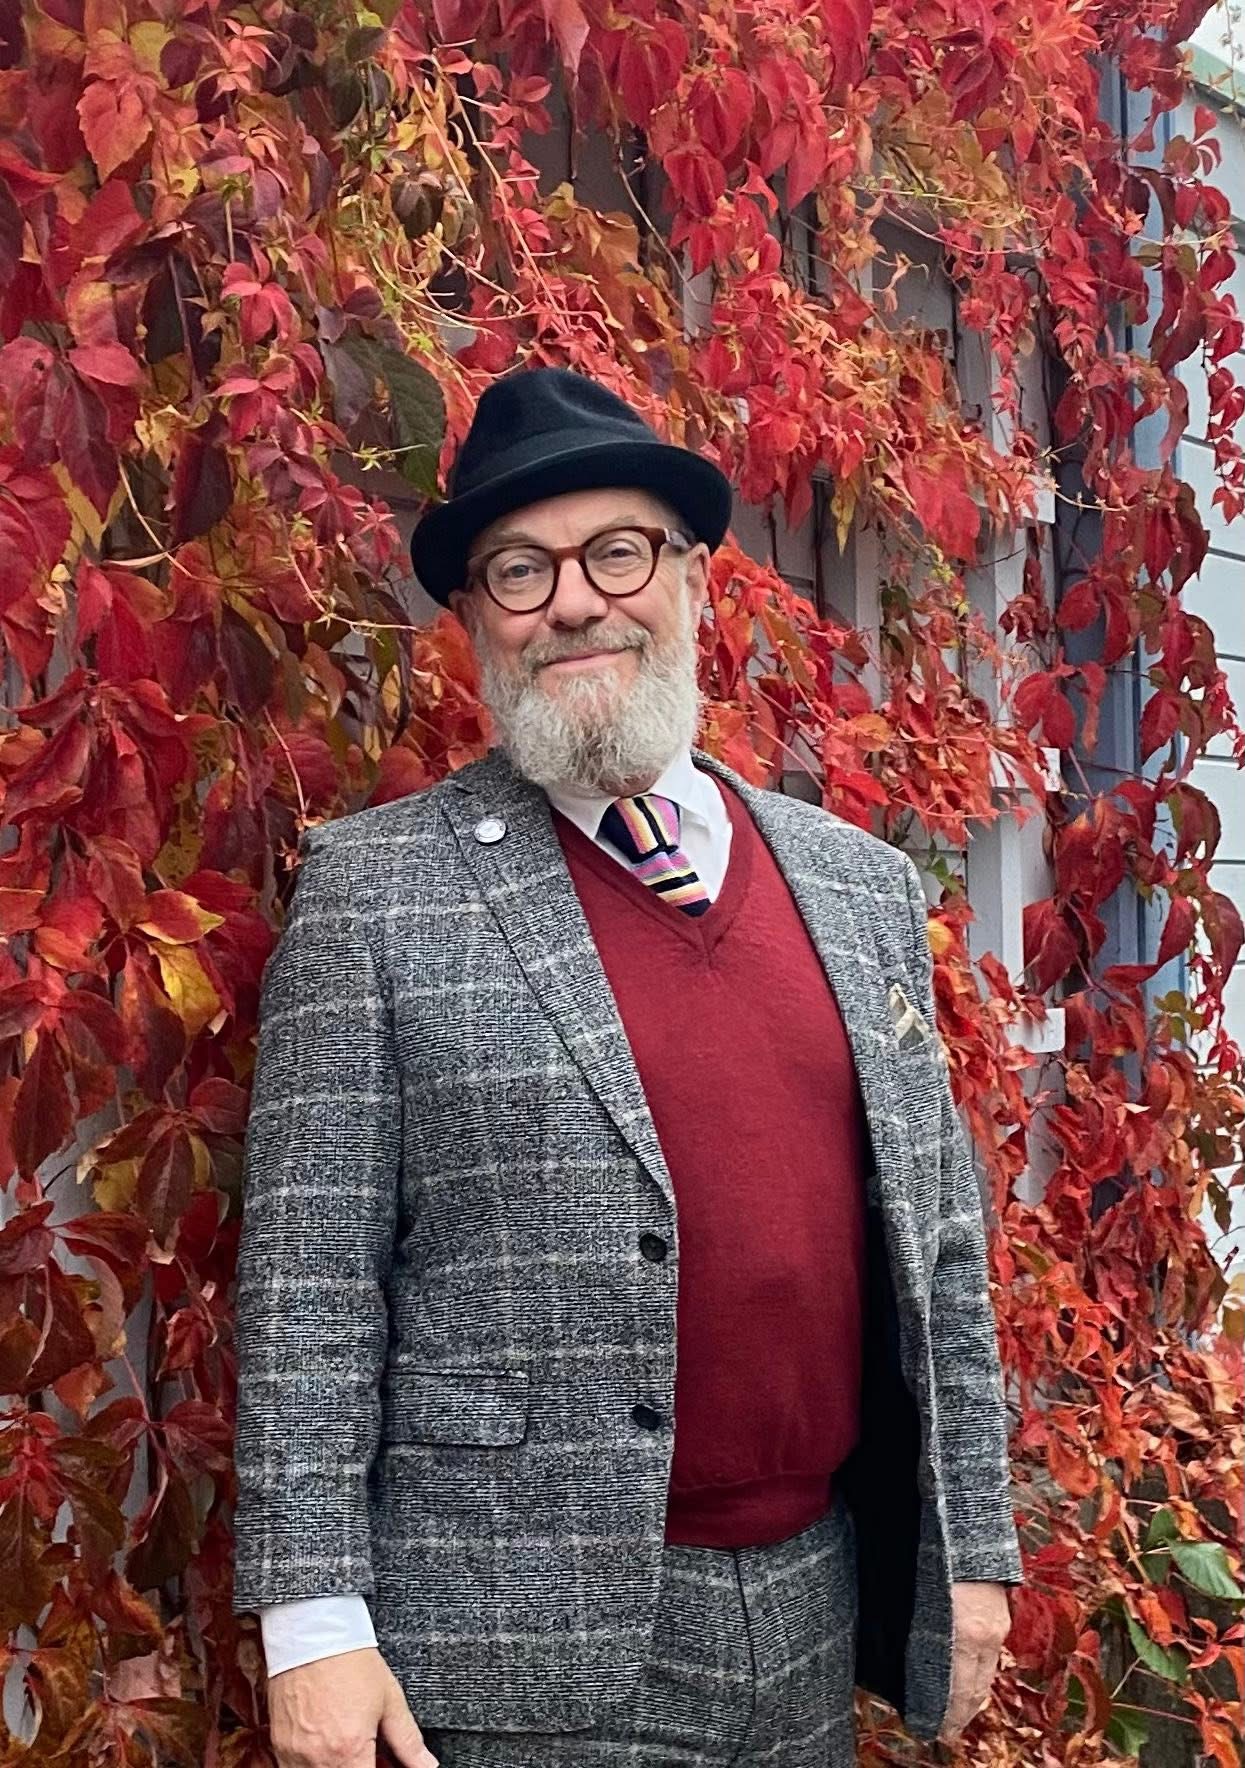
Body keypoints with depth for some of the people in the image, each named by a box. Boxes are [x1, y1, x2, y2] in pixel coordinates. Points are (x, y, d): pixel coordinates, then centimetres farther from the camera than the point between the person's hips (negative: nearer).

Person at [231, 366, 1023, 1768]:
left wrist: (972, 1550, 8)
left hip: (815, 1616, 5)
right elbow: (310, 1277, -9)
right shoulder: (375, 890, -7)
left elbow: (938, 1247, 9)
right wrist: (314, 1625, -12)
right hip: (522, 1651, -4)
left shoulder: (861, 884, 6)